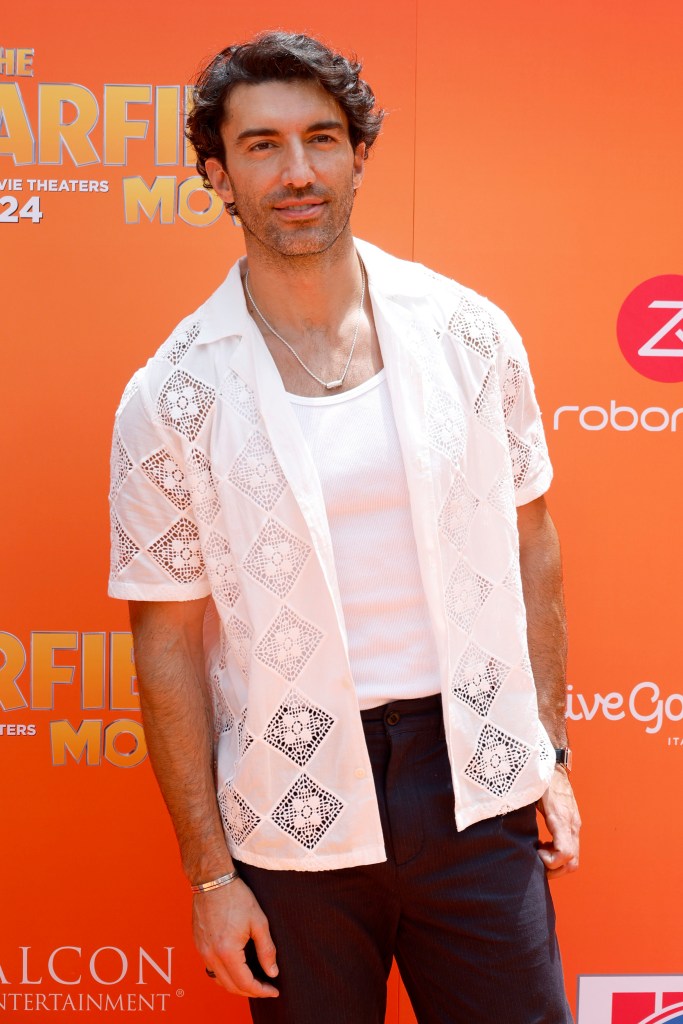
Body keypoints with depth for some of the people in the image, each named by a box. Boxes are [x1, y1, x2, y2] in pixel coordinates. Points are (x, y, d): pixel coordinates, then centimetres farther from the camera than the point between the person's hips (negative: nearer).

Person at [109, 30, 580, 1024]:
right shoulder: (172, 398, -8)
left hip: (476, 788, 2)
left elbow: (528, 542, 7)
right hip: (295, 819, -1)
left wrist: (551, 754, 7)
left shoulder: (469, 334, -1)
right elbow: (168, 642, -4)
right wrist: (210, 873, -3)